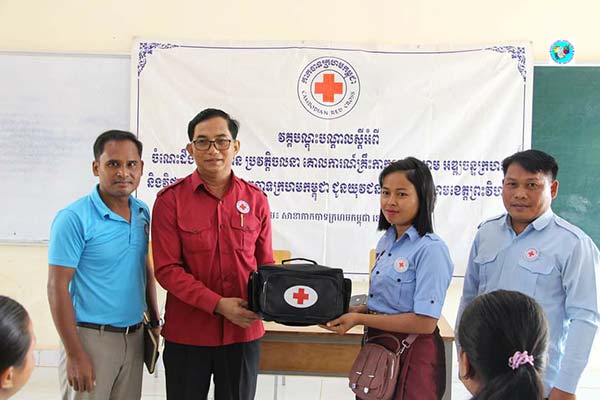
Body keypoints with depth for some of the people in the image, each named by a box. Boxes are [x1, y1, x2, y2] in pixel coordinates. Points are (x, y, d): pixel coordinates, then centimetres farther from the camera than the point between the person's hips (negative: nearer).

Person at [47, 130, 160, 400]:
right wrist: (74, 354, -17)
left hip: (134, 336, 6)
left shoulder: (143, 213, 5)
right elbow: (57, 287, -14)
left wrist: (154, 321, 15)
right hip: (91, 337, -6)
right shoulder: (73, 218, -14)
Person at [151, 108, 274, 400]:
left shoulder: (255, 199, 2)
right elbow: (167, 269, -10)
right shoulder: (171, 199, -6)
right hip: (187, 333, -2)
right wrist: (219, 304, -19)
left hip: (244, 330, 2)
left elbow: (265, 263, 9)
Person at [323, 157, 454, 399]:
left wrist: (359, 319, -18)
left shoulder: (431, 249, -17)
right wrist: (352, 311, -3)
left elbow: (425, 322, -22)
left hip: (412, 357, -7)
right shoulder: (386, 242, 8)